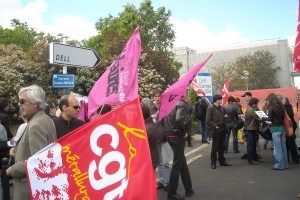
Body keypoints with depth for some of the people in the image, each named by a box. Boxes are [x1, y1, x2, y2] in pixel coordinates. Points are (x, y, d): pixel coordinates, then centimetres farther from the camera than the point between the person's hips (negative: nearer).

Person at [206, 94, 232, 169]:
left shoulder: (221, 108, 12)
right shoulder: (210, 108, -10)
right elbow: (208, 121, -13)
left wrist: (225, 116, 0)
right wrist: (215, 126, -15)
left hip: (222, 129, 7)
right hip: (215, 129, -7)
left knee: (221, 146, 14)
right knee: (215, 147, 0)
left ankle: (222, 161, 25)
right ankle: (213, 163, 9)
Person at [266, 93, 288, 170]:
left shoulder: (271, 107, -10)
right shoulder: (281, 106, 10)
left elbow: (270, 118, -12)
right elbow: (283, 117, 15)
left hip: (276, 128, -7)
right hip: (282, 127, 7)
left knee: (277, 147, -2)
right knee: (283, 146, 11)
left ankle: (279, 165, 2)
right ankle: (285, 164, 18)